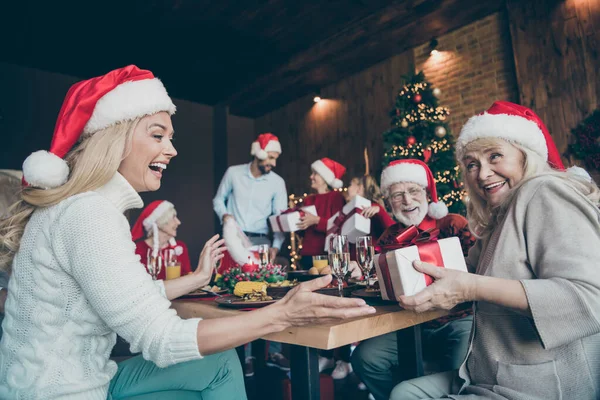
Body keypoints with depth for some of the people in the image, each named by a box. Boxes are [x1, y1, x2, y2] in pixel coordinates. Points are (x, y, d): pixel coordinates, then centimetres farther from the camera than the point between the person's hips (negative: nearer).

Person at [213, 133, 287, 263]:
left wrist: (276, 246, -16)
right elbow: (218, 200, 13)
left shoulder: (278, 182, -1)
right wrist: (224, 215, -8)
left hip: (260, 241, 0)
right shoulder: (233, 172, 0)